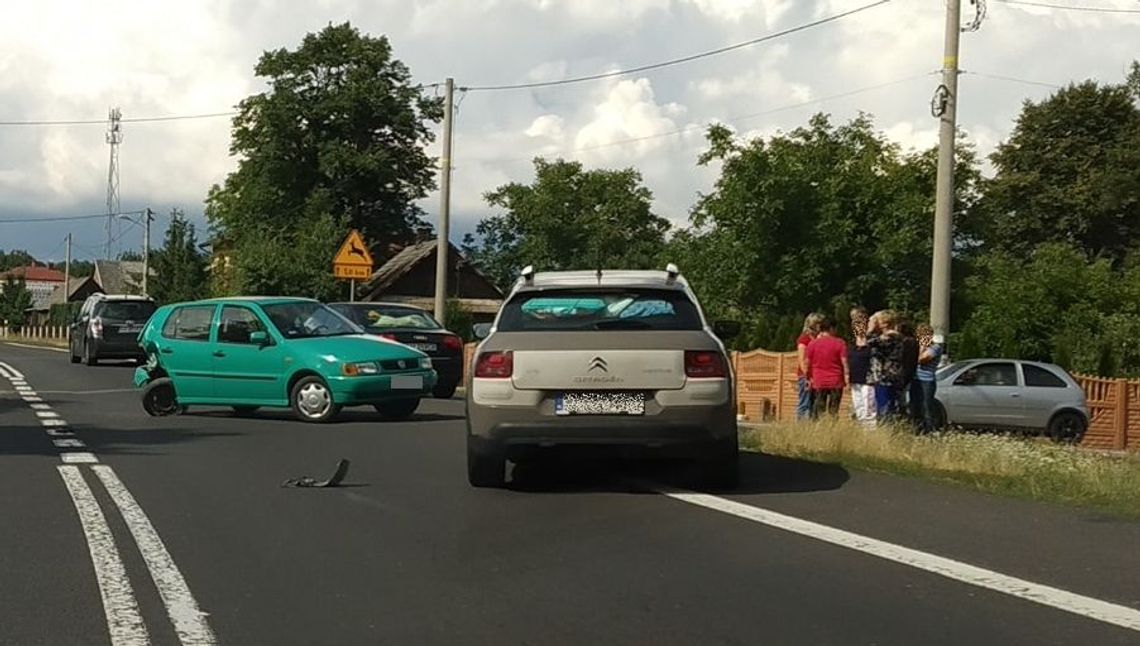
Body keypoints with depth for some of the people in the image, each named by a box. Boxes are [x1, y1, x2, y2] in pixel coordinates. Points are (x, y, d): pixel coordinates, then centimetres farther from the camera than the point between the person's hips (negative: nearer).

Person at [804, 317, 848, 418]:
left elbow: (806, 363, 2)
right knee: (833, 411, 2)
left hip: (818, 382, 1)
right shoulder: (839, 343, -3)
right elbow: (844, 362, -7)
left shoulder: (812, 343, 1)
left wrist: (808, 378, 11)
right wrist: (846, 378, -3)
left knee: (818, 410, 5)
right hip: (836, 382, -1)